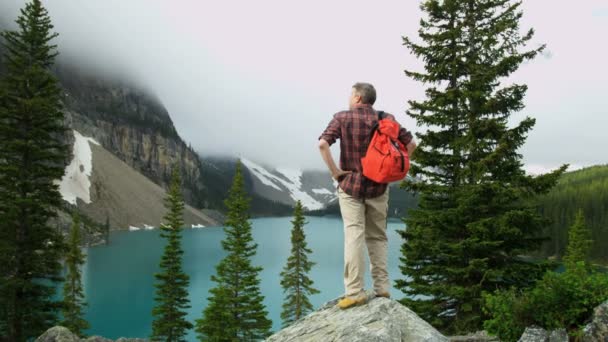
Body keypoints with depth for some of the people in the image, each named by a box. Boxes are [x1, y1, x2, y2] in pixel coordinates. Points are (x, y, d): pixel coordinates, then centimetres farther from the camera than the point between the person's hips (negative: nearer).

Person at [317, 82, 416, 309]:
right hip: (379, 186, 3)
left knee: (354, 237, -3)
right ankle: (382, 288, 14)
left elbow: (323, 144, -17)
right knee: (378, 237, 12)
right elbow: (411, 143, 4)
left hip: (350, 184, -3)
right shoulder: (386, 119, 4)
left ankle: (355, 292, -4)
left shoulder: (342, 118, -4)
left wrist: (334, 171, -10)